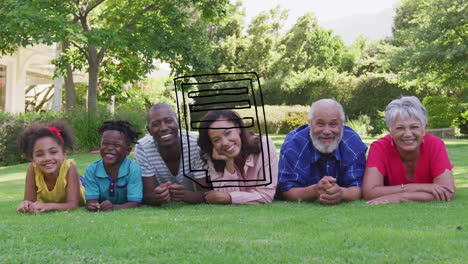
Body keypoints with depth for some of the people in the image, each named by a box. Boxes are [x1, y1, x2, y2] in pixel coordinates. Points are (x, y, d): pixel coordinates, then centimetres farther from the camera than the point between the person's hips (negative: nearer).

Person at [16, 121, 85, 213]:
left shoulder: (69, 168, -33)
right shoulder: (33, 169, -26)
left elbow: (72, 205, -37)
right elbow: (30, 201, -23)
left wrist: (48, 206, -55)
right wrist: (26, 205, -48)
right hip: (49, 213, 2)